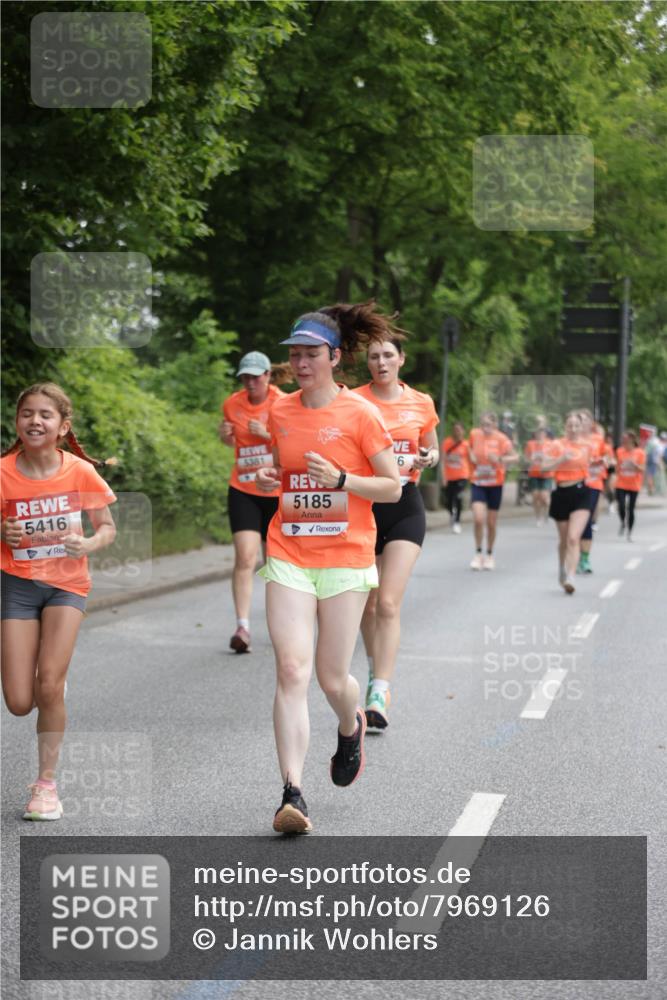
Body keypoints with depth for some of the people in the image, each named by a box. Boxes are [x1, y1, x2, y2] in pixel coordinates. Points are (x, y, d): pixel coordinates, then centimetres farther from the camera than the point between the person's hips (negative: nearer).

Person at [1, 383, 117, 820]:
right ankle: (56, 687, 35)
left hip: (67, 582, -1)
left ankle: (47, 781, 2)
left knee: (49, 685, -16)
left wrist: (89, 544, -21)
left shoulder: (80, 471, -10)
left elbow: (107, 527, 1)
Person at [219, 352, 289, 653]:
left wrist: (267, 435, -21)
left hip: (277, 491, -1)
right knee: (245, 557, -14)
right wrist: (225, 435, -2)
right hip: (243, 491, 1)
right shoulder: (232, 404, 3)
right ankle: (242, 627, -18)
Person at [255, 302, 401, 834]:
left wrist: (340, 479, -19)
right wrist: (268, 477, 0)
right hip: (289, 555, 3)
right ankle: (293, 794, -14)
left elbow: (393, 487, -4)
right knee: (291, 670, -12)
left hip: (346, 557, -2)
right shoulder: (280, 413, 7)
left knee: (332, 678, 2)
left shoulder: (360, 414, -5)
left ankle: (351, 727, 40)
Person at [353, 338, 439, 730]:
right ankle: (377, 671, 33)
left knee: (388, 604, -13)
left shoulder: (422, 404, 4)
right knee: (366, 603, 10)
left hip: (405, 506, -1)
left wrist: (428, 459, -4)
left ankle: (380, 696, -17)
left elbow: (432, 451, 18)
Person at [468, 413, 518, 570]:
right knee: (478, 519, -15)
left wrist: (500, 459, -31)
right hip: (478, 483, 1)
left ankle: (489, 555, 28)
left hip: (495, 484, -1)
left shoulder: (501, 439, -11)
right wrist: (471, 456, -3)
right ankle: (478, 554, 1)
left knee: (491, 522, 8)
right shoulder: (474, 434, -2)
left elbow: (514, 457, -14)